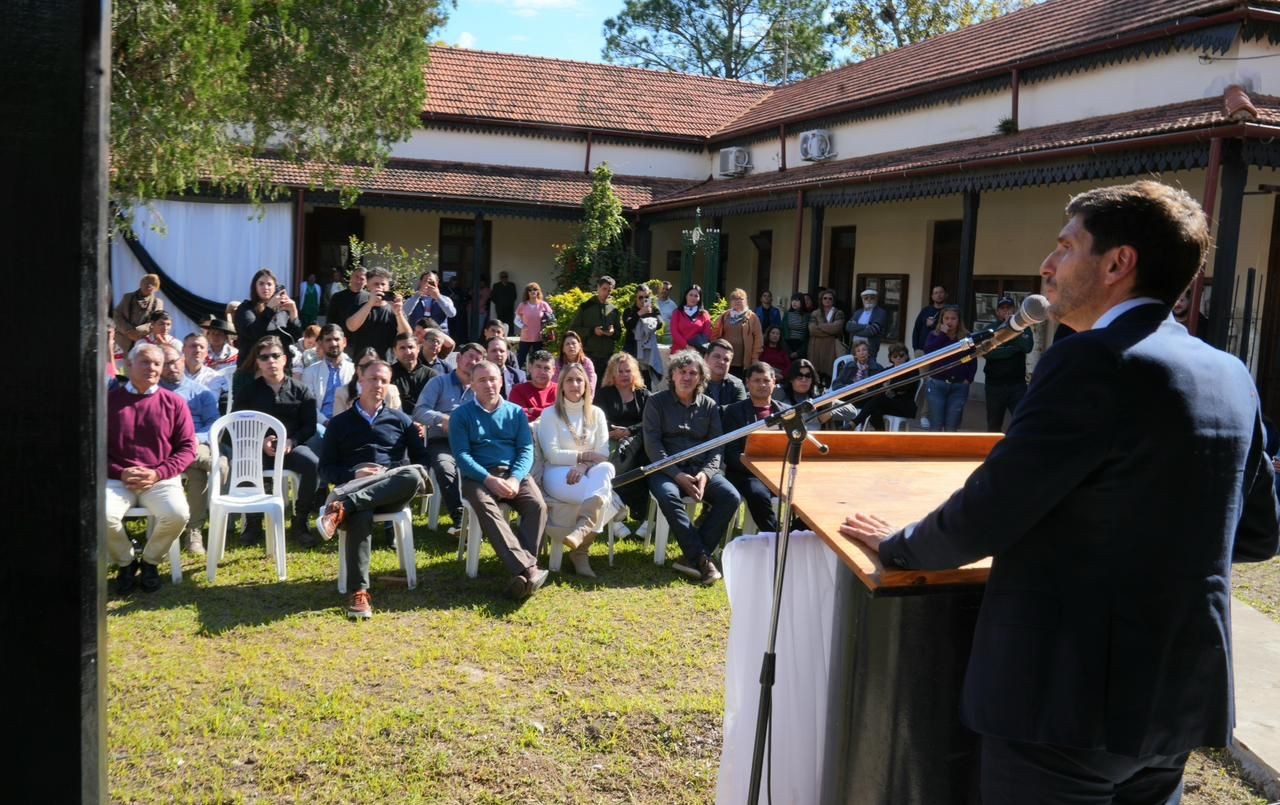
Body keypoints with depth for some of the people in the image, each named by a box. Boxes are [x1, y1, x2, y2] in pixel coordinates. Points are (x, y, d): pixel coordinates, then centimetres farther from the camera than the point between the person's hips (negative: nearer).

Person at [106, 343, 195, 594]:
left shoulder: (174, 402, 7)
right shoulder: (109, 400, 6)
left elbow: (187, 447, 4)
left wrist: (158, 473, -10)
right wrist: (120, 473, -10)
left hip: (161, 479, 0)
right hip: (117, 479, 0)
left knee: (178, 514, -29)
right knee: (101, 514, -30)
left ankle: (150, 561, 3)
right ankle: (125, 562, 2)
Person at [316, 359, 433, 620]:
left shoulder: (401, 419, 24)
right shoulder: (339, 423, 21)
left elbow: (422, 459, 19)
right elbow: (325, 469, 13)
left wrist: (399, 477, -3)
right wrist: (354, 475, -7)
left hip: (392, 492, 1)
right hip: (354, 486, -1)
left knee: (414, 475, -37)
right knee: (360, 515, -40)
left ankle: (343, 507, -42)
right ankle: (358, 592, -46)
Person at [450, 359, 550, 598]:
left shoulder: (516, 412, 16)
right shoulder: (461, 414, 8)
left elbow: (526, 449, 5)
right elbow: (461, 454, -2)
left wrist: (515, 479, -15)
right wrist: (489, 479, -18)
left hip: (514, 473, 3)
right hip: (477, 476, -2)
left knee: (537, 505, -28)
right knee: (486, 507, -35)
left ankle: (521, 571, -34)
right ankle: (528, 569, -46)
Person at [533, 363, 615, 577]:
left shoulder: (596, 414, 17)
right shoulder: (551, 414, 6)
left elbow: (603, 455, 5)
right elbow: (553, 454, -6)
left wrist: (583, 466, -16)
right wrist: (586, 455, -9)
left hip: (589, 474, 4)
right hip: (558, 474, -4)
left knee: (605, 470, -36)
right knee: (602, 492, -35)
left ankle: (580, 531, -49)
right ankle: (582, 549, -37)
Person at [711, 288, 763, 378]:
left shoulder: (752, 317, 4)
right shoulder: (724, 316, 11)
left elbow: (758, 337, -1)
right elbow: (715, 334, 10)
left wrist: (755, 357, -6)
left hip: (744, 361, -2)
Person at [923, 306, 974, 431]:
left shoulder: (967, 337, 5)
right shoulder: (935, 335, 4)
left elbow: (973, 362, 9)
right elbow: (928, 351, -16)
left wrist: (968, 379, -3)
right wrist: (942, 334, -14)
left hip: (959, 387, 1)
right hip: (937, 385, -1)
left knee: (951, 428, 3)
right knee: (936, 426, -3)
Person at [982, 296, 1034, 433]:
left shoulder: (1023, 328, 6)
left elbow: (1028, 347, -12)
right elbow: (987, 352, -10)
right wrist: (1013, 348, -10)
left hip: (1018, 384, -1)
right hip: (994, 384, 1)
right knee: (993, 426, 11)